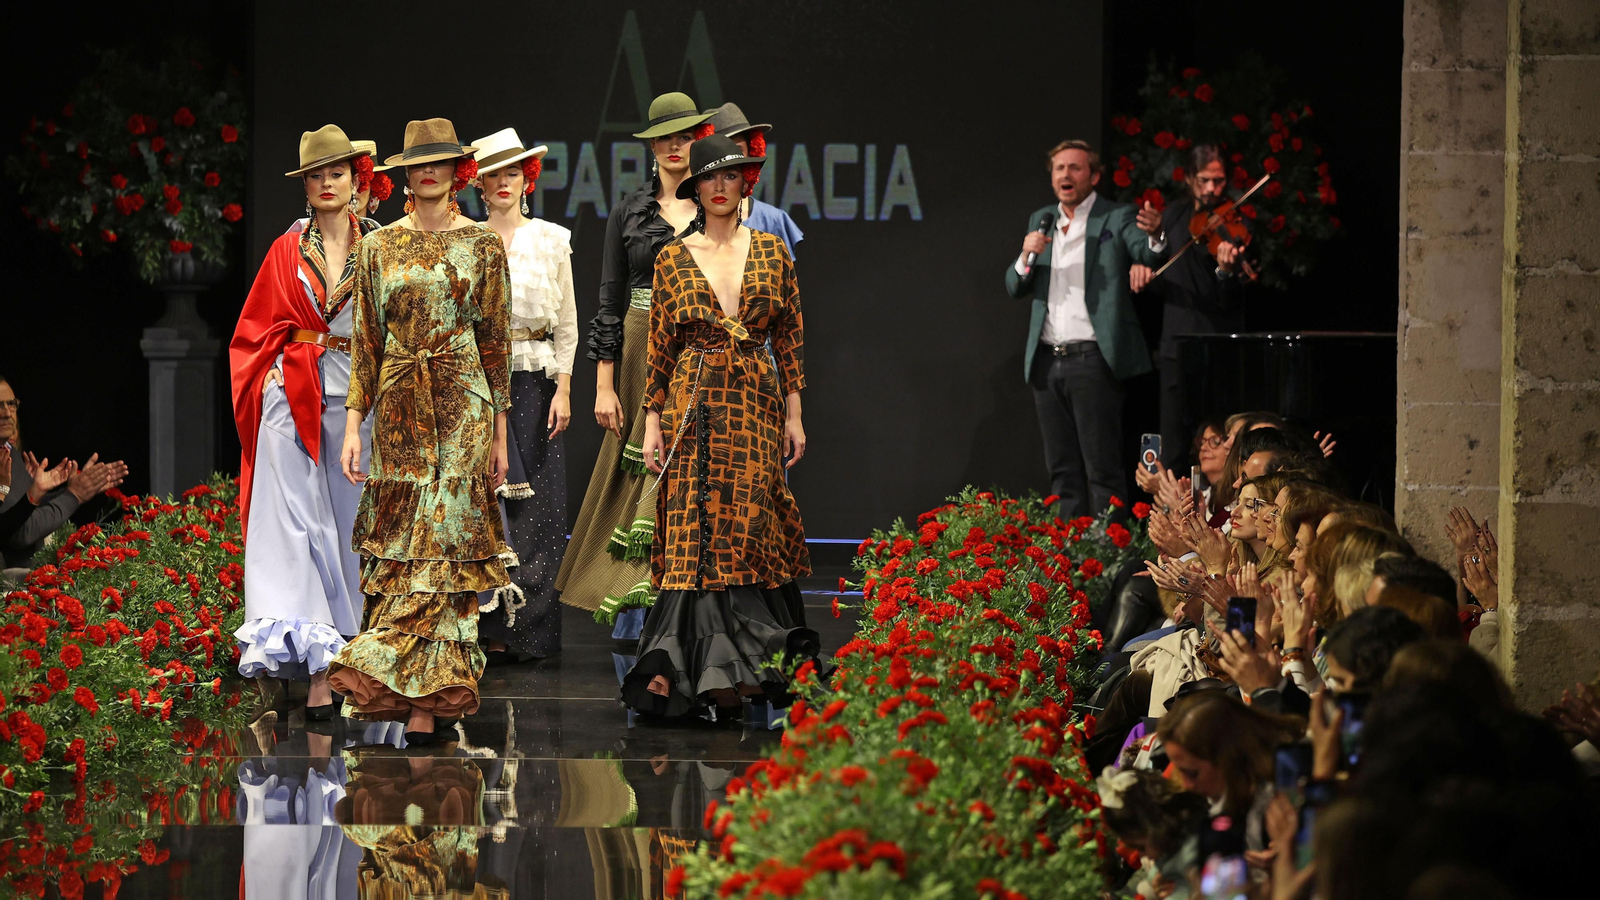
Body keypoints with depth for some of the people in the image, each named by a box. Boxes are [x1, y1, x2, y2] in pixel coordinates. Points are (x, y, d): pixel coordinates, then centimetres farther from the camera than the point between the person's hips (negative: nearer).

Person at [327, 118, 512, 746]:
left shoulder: (481, 245, 3)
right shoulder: (380, 247, 9)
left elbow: (497, 341, 5)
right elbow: (365, 342, 9)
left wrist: (500, 433, 3)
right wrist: (353, 427, 2)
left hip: (462, 407, -3)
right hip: (398, 409, 3)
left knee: (440, 542, -9)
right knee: (401, 546, 0)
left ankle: (421, 703, -12)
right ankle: (429, 692, 7)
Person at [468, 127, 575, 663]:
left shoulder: (551, 240, 7)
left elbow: (567, 323, 6)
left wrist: (563, 390, -2)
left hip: (534, 382, 0)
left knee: (534, 504, -2)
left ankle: (530, 628, 1)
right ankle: (492, 626, -3)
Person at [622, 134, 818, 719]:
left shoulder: (771, 253, 7)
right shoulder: (674, 259, 5)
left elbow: (790, 337, 8)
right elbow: (660, 347, 7)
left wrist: (794, 414, 4)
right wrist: (652, 422, 2)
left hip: (756, 405, 1)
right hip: (694, 403, -1)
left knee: (749, 527, -2)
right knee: (694, 532, -5)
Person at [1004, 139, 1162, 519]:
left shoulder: (1116, 218, 0)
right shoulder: (1040, 221, 17)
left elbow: (1147, 255, -17)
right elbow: (1014, 287, 16)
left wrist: (1154, 235, -40)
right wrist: (1027, 256, -5)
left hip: (1092, 359, -6)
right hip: (1046, 360, 6)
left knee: (1103, 469, -7)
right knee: (1063, 470, 9)